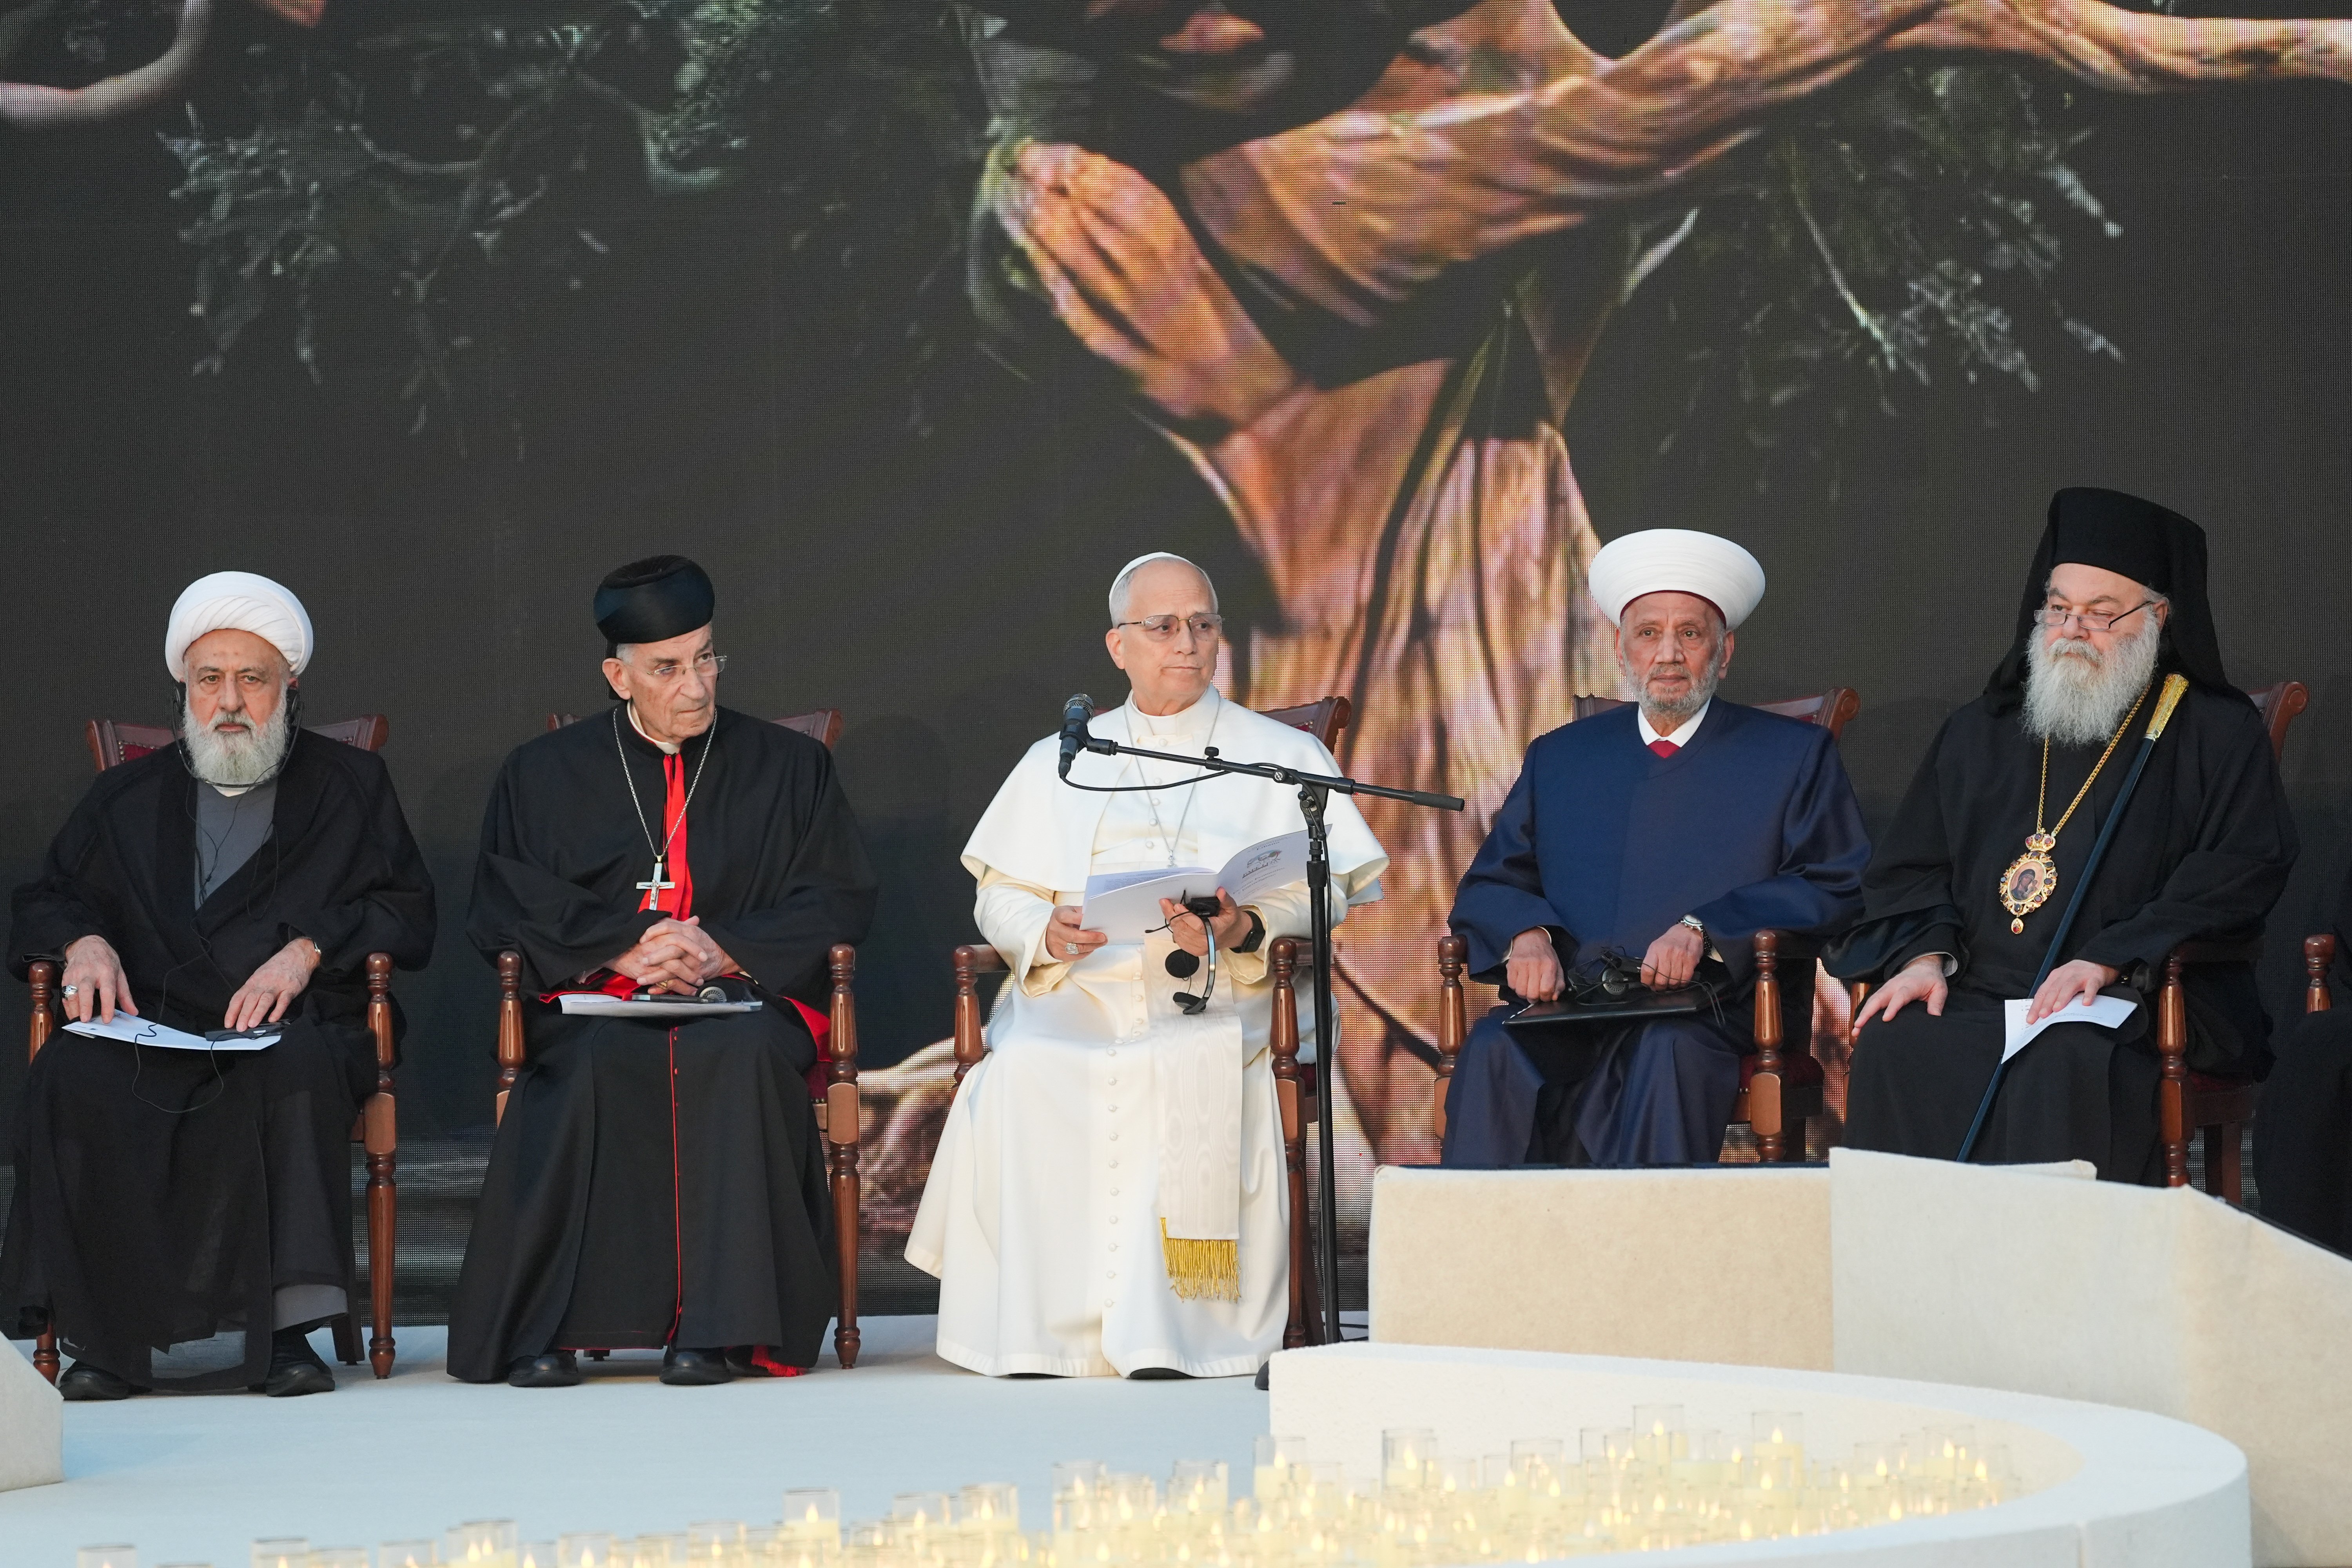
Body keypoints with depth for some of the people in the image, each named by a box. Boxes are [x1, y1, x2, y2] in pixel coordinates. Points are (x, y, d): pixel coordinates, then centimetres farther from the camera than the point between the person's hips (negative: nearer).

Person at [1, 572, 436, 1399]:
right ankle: (106, 1330, -30)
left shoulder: (350, 787, 18)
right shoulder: (128, 798, 24)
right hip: (150, 1035, 2)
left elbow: (408, 914, 8)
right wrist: (84, 942, -2)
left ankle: (281, 1324, -35)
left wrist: (309, 948, -9)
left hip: (298, 1029, -2)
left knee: (294, 1073, -39)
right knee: (68, 1078, -33)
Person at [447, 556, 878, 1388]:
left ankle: (722, 1327, -36)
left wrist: (723, 951, -10)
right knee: (597, 1066, -36)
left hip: (744, 1001, 0)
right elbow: (504, 905, 6)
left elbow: (839, 900, 6)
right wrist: (622, 948, -11)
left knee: (737, 1057, -36)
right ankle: (546, 1331, -36)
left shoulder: (791, 769, 15)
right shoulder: (543, 774, 15)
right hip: (597, 1006, 0)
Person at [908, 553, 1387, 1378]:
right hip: (1077, 995, 2)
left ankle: (1162, 1330, -33)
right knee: (1022, 1072, -32)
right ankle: (1033, 1329, -27)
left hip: (1219, 999, -2)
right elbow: (1001, 897, 17)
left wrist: (1246, 930, -16)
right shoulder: (1059, 764, 25)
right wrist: (1046, 933, -7)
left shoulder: (1283, 758, 17)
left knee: (1191, 1071, -37)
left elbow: (1326, 892, 5)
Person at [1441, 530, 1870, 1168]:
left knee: (1667, 1051, -38)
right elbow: (1490, 883, 20)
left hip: (1714, 1013, -2)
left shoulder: (1794, 755, 14)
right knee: (1495, 1052, -31)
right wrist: (1526, 935, -6)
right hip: (1570, 1006, 3)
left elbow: (1837, 890, 2)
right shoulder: (1560, 758, 25)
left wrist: (1705, 931, -13)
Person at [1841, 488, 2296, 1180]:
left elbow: (2244, 870, -3)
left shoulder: (2217, 735, 11)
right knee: (1894, 1051, -30)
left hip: (2138, 1007, -3)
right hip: (1978, 999, 4)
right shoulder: (1979, 734, 25)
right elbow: (1910, 870, 20)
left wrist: (2111, 960, -15)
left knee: (2065, 1064, -39)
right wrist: (1926, 954, -4)